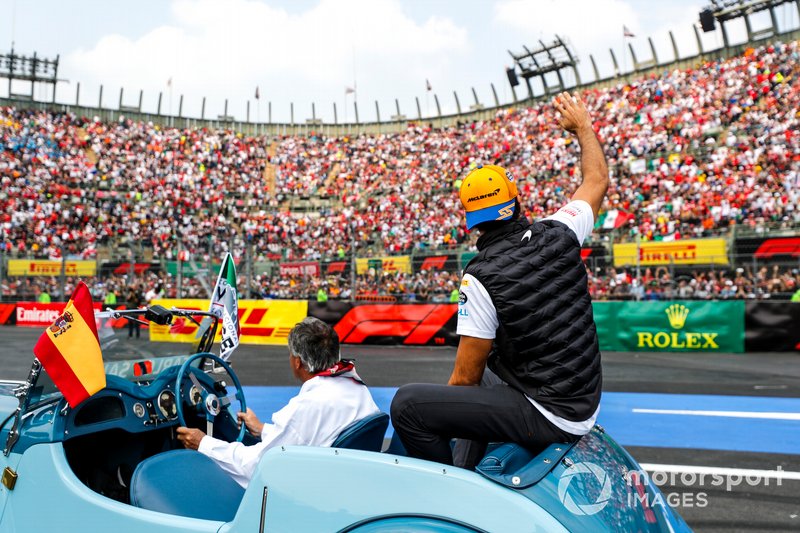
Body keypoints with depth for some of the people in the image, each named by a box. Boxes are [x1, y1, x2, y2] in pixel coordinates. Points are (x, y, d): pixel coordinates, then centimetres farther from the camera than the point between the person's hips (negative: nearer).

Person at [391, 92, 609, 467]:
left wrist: (436, 419, 5)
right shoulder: (559, 234, -2)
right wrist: (583, 127, 33)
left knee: (407, 404, -12)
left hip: (546, 418, -8)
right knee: (485, 384, 34)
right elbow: (597, 180, 19)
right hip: (585, 406, 8)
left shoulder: (481, 276, -17)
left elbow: (466, 376, -12)